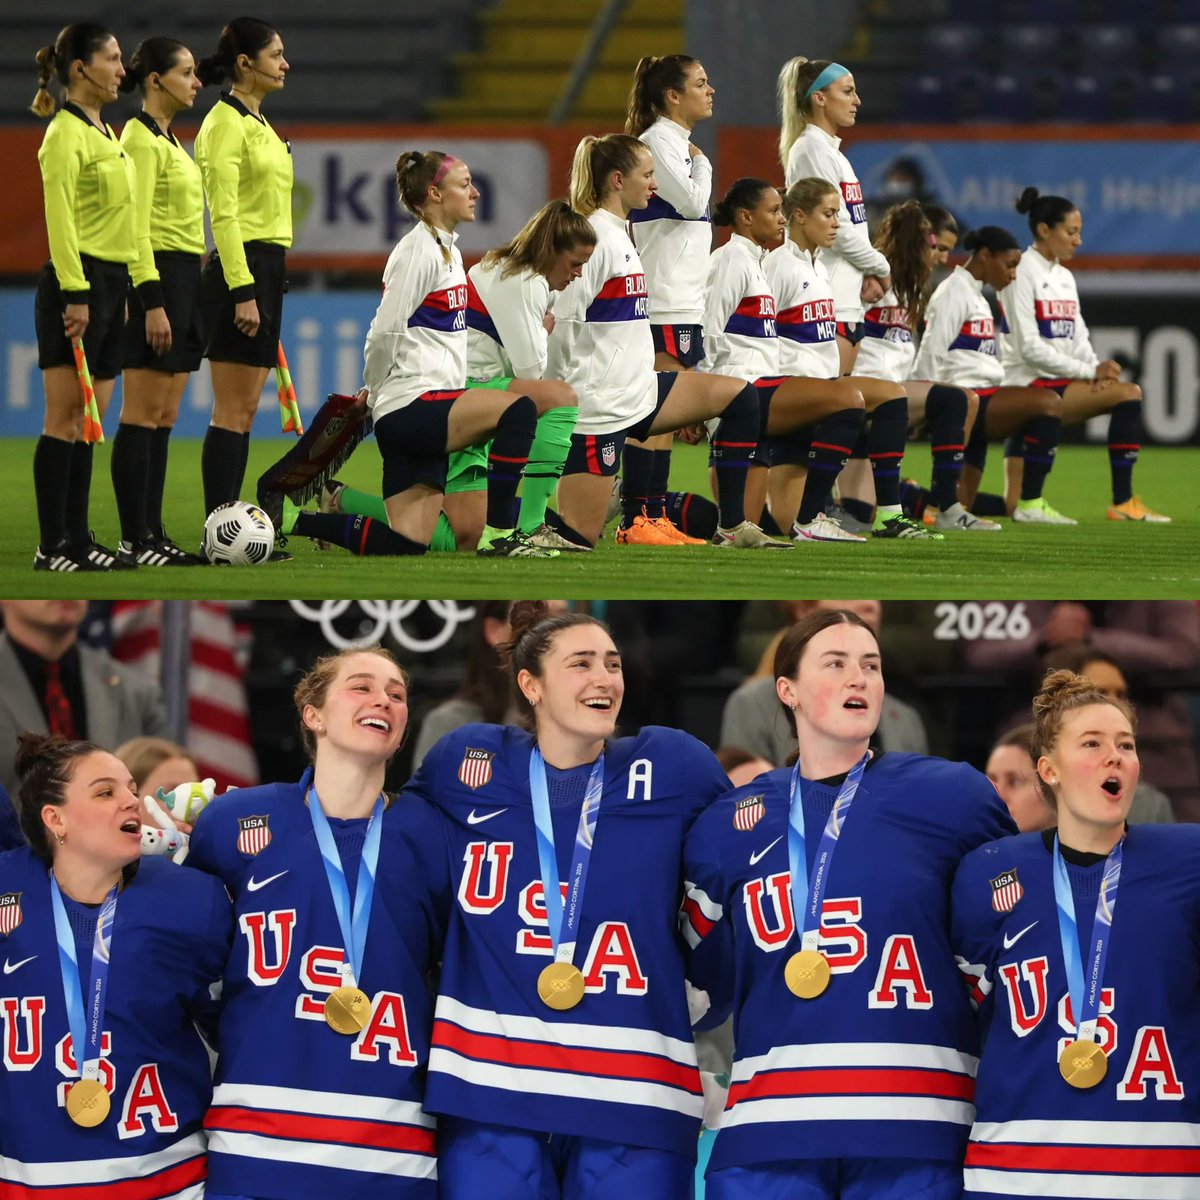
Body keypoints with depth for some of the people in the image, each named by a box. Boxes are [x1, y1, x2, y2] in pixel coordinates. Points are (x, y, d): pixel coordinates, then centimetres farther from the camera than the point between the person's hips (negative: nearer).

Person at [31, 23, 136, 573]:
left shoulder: (105, 133, 17)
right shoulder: (66, 134, -10)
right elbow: (60, 218, -16)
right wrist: (75, 293, -20)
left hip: (110, 284, 9)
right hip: (77, 283, -9)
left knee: (88, 420, 8)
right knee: (65, 419, -8)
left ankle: (77, 539, 10)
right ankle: (51, 547, -7)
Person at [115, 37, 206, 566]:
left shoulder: (167, 139, 18)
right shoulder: (142, 138, -11)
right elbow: (136, 226, -17)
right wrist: (151, 303, -22)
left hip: (183, 280, 10)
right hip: (157, 277, -10)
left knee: (164, 417, 8)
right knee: (143, 414, -8)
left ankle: (152, 534, 9)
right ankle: (134, 541, -8)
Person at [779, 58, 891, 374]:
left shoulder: (831, 151, 20)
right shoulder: (812, 149, -10)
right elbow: (838, 228, -14)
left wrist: (869, 275, 3)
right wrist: (881, 268, -1)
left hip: (849, 298, 10)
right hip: (826, 301, -10)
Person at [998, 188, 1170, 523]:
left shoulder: (1064, 277, 18)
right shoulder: (1022, 272, -8)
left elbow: (1078, 340, 12)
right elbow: (1029, 348, -16)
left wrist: (1098, 368, -10)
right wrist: (1089, 371, -18)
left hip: (1058, 384, 8)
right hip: (1027, 386, -8)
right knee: (1127, 394, -20)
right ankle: (1122, 502, -19)